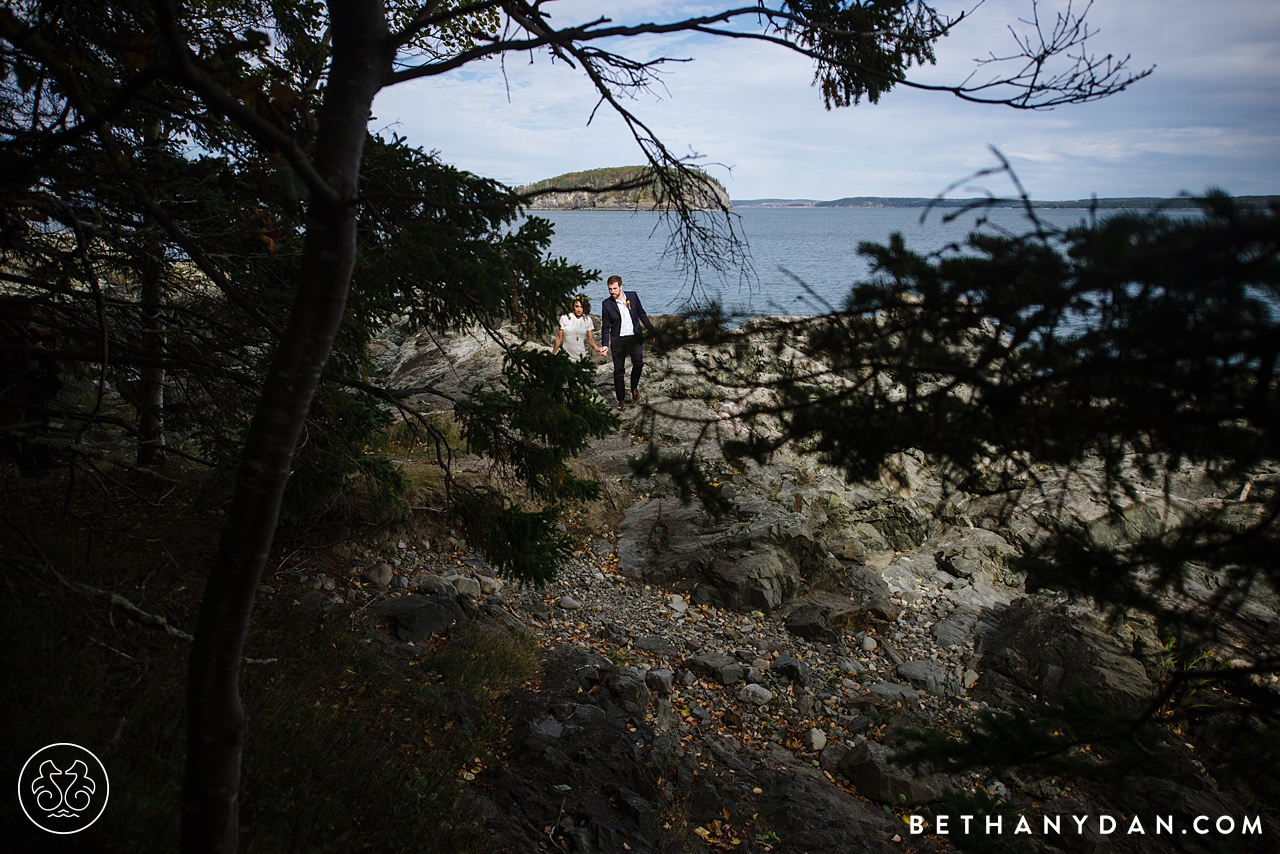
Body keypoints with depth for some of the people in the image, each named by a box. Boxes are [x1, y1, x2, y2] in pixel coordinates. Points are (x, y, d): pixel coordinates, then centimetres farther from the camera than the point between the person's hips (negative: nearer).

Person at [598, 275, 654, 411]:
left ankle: (634, 387, 36)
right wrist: (605, 345, -12)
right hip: (618, 341, -2)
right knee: (618, 370, 4)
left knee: (638, 364, 8)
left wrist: (651, 330, 10)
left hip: (635, 338, 2)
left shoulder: (633, 296, -3)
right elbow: (605, 327, -4)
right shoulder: (607, 304, -8)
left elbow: (642, 314, 9)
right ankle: (621, 400, 14)